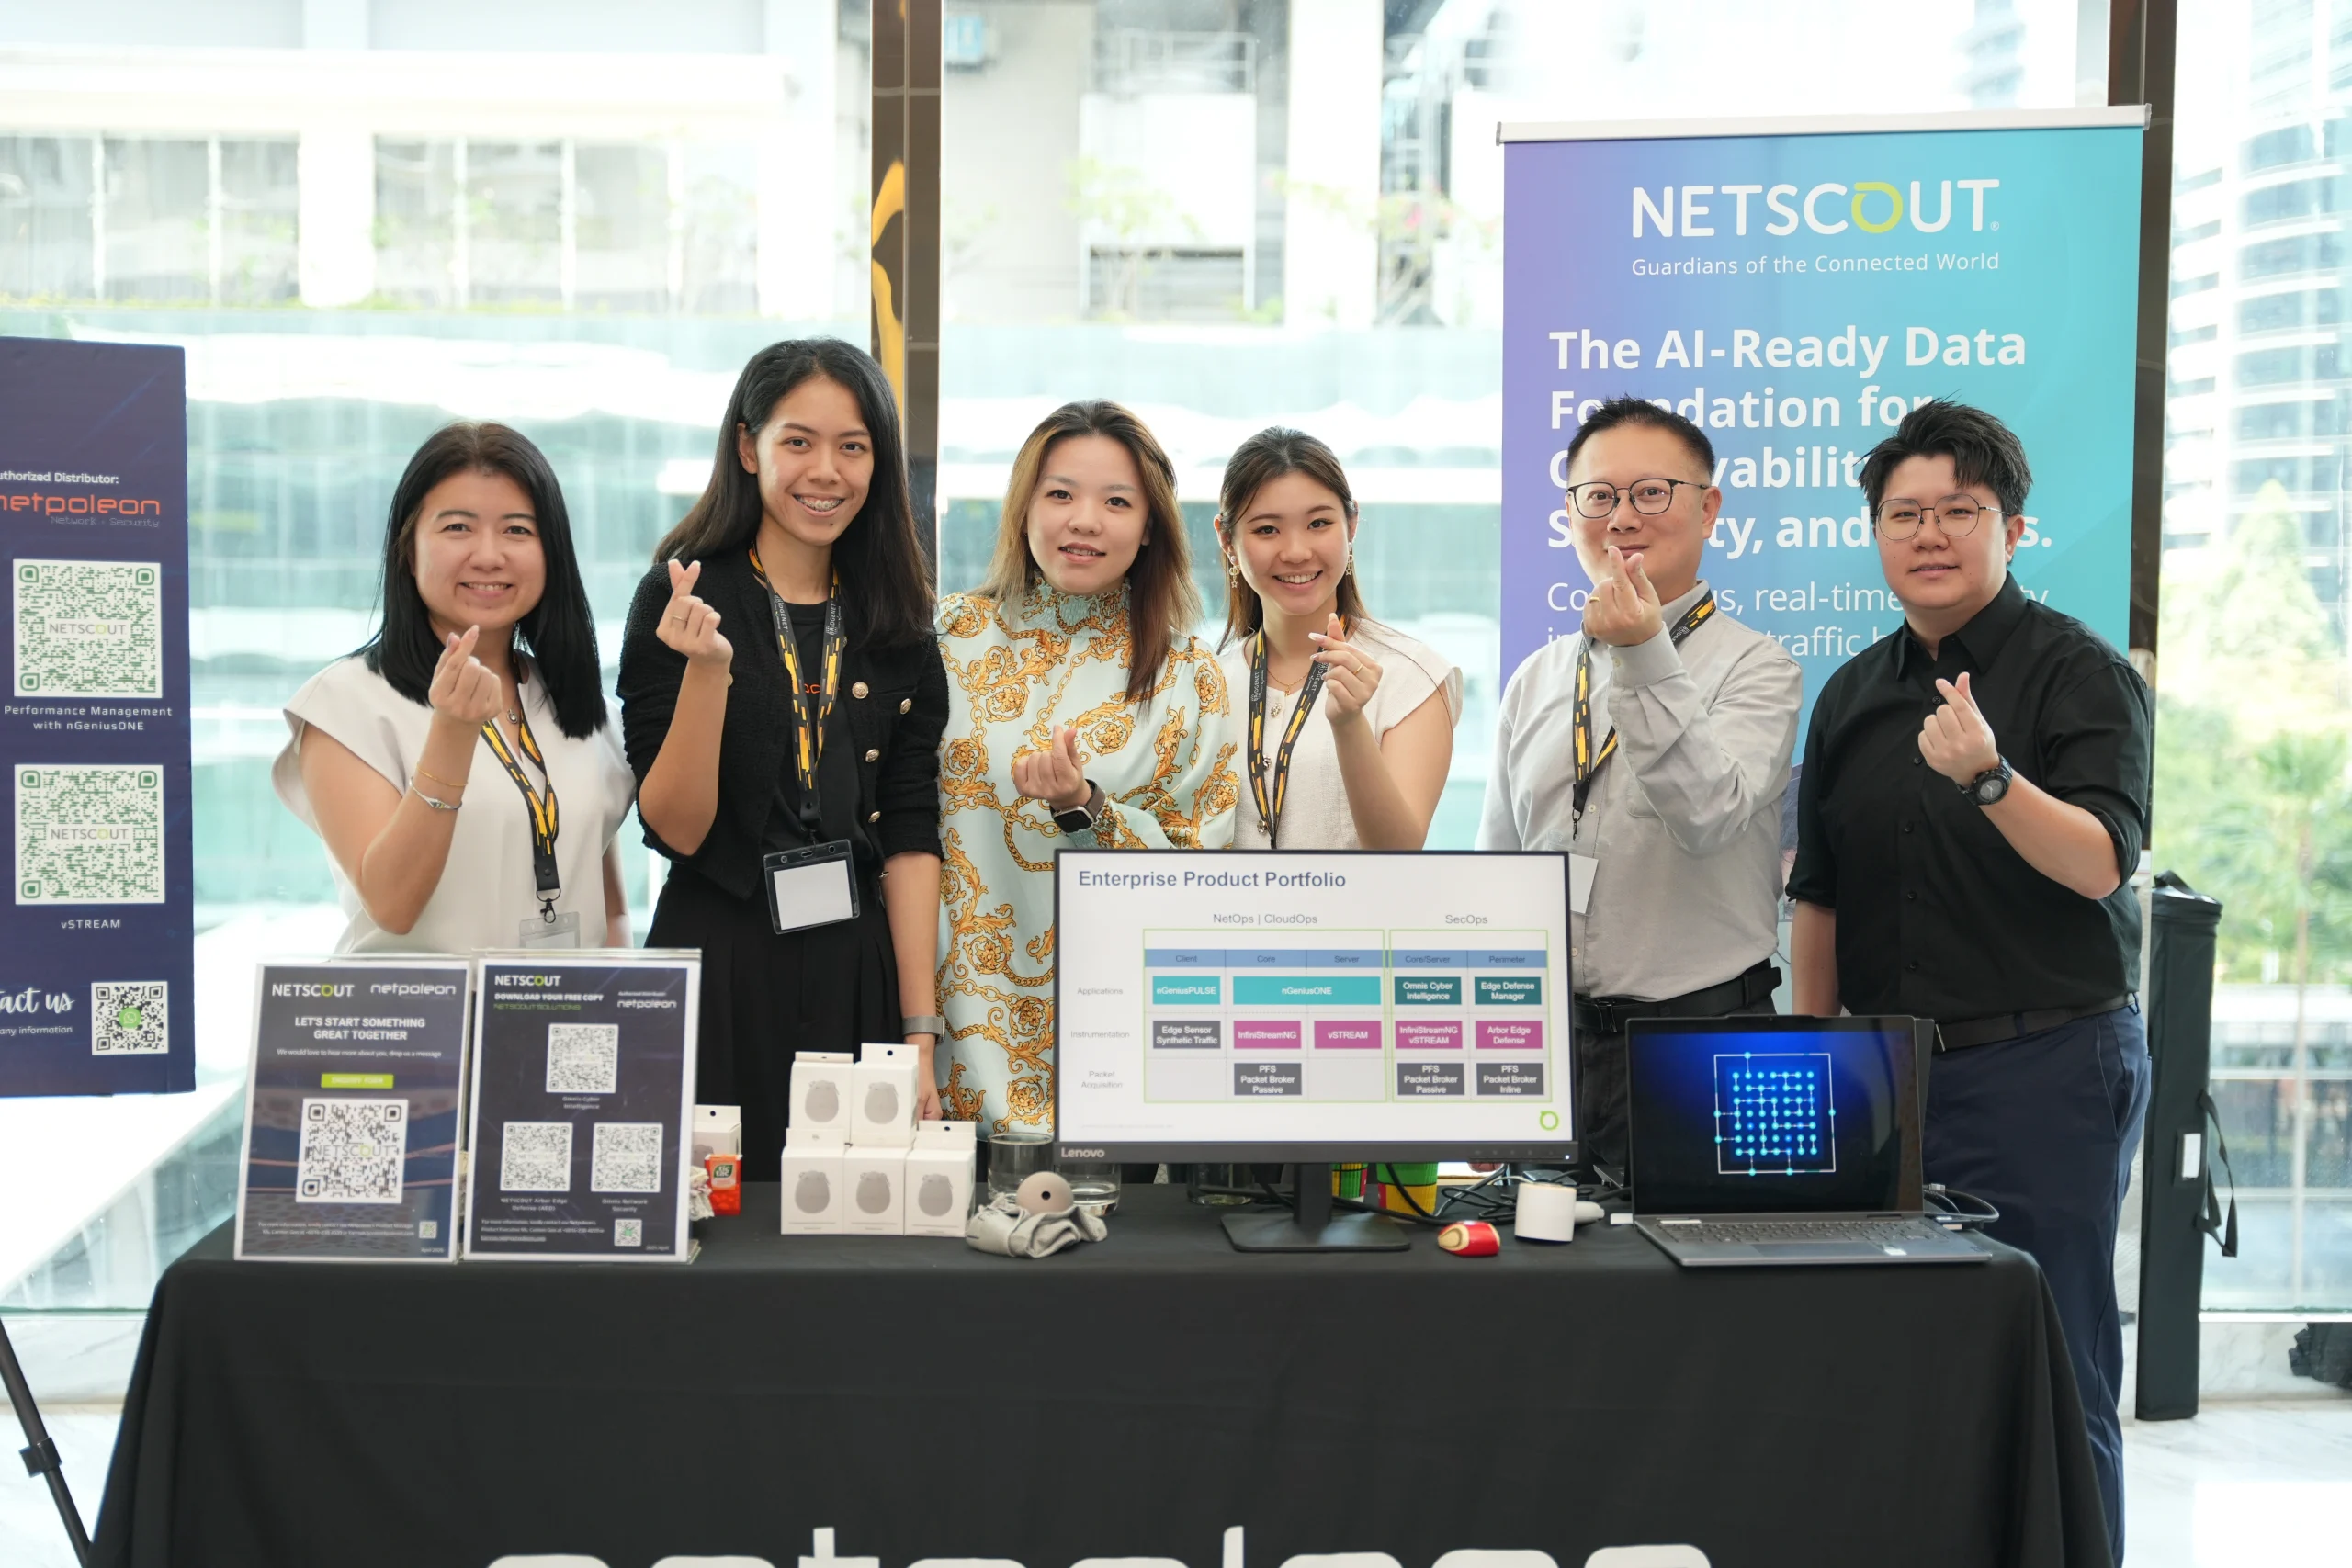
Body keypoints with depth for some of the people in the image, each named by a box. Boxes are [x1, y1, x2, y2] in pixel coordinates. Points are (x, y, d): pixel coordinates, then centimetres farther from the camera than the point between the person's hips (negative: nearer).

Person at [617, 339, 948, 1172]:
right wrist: (706, 668, -22)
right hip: (720, 974, -3)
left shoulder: (896, 624, 7)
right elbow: (675, 829, -8)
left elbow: (911, 838, 4)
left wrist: (920, 1035, -2)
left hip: (858, 977, 3)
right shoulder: (680, 602, -3)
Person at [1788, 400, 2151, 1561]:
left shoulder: (2081, 674, -4)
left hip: (2042, 1065, -5)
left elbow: (2101, 863, -17)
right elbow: (1819, 894, 17)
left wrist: (1988, 777, -33)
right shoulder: (1854, 695, 13)